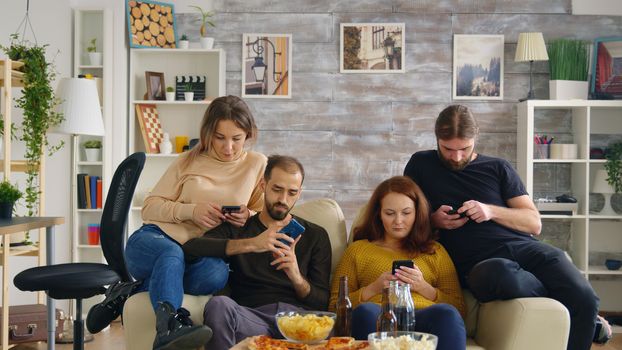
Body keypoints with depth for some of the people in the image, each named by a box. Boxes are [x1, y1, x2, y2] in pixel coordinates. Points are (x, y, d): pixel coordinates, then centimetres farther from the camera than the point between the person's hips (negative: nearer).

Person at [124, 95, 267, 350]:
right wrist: (189, 210, -11)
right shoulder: (189, 161, 12)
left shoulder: (257, 165, 11)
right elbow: (150, 207, 8)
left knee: (218, 272, -36)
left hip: (197, 255, 1)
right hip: (155, 239, -1)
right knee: (172, 252, -39)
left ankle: (135, 289, -25)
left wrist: (248, 217, -12)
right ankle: (170, 325, -57)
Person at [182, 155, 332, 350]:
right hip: (250, 316, 2)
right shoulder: (237, 228, 20)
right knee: (218, 304, -34)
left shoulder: (315, 235, 22)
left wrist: (297, 278, -7)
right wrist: (250, 244, -12)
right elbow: (190, 248, -2)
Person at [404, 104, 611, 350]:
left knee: (585, 299, -27)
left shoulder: (499, 169, 18)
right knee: (499, 273, -41)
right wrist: (432, 219, -3)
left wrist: (491, 211, -4)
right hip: (479, 262, -2)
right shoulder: (421, 164, 16)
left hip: (523, 246, 2)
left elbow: (534, 223, 13)